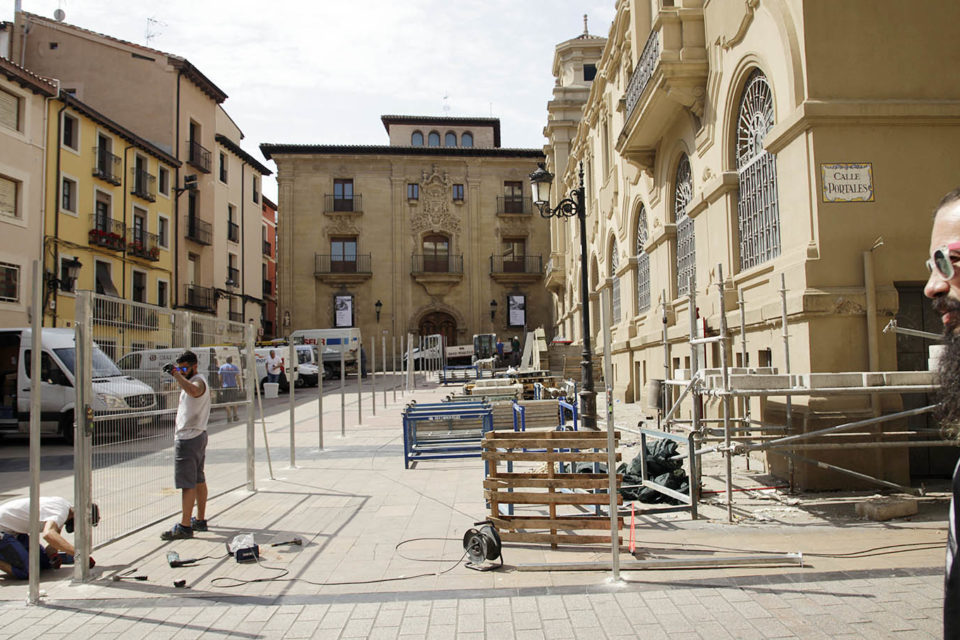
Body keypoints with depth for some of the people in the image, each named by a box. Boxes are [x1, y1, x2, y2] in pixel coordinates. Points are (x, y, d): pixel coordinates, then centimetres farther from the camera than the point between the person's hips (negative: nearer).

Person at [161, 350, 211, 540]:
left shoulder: (198, 381, -15)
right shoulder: (192, 381, 18)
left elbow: (193, 390, -40)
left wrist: (178, 375, -36)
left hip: (189, 438, -11)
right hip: (198, 435, 11)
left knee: (187, 483, -10)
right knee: (199, 480, 14)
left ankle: (185, 526, -8)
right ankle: (201, 520, 21)